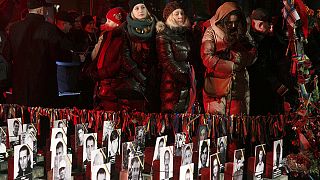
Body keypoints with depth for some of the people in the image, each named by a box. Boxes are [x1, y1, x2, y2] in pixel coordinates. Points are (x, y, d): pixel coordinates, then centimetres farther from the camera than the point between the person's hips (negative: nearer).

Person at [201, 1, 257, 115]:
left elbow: (253, 55, 4)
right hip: (217, 88, -3)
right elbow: (207, 58, -12)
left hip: (238, 87, 3)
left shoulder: (242, 34, 12)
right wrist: (233, 66, -11)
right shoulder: (211, 32, -1)